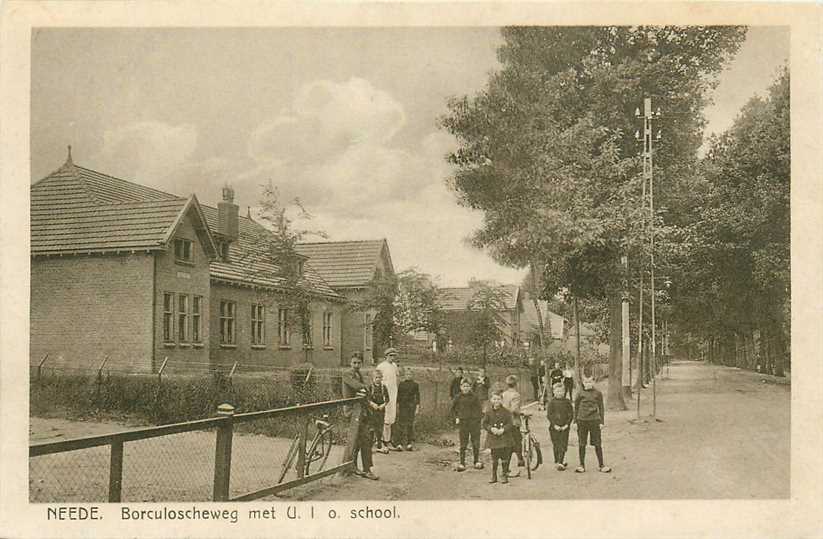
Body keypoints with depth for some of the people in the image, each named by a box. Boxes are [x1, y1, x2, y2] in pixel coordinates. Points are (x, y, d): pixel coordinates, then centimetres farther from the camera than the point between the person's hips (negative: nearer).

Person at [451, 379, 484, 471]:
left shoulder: (474, 397, 0)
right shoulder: (458, 398, 1)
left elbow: (479, 408, 8)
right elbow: (453, 408, 14)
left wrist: (479, 417, -3)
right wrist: (456, 417, 4)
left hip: (474, 422, 0)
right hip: (463, 422, 0)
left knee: (476, 443, 4)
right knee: (463, 444, 1)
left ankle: (476, 461, 18)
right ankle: (462, 463, 7)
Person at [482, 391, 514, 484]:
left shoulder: (506, 412, -1)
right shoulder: (488, 412, 2)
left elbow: (510, 424, -3)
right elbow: (484, 423, 1)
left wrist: (503, 429, -19)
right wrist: (491, 428, -15)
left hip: (504, 437, -1)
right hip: (493, 438, 1)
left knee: (504, 458, 3)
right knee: (494, 458, 4)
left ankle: (505, 476, 14)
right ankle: (493, 476, 15)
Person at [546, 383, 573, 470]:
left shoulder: (567, 402, 3)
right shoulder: (552, 402, 0)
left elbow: (571, 414, 4)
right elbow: (549, 415, -2)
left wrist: (567, 424, -7)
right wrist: (554, 425, -11)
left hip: (564, 427, 0)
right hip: (554, 427, 0)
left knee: (563, 445, -7)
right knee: (556, 445, 5)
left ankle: (560, 462, -9)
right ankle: (557, 461, 17)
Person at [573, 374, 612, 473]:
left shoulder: (598, 393, 3)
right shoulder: (580, 393, 2)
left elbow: (601, 408, 7)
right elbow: (576, 407, 8)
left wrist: (602, 422, 3)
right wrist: (575, 421, 6)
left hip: (594, 420, 0)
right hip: (582, 421, 0)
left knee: (598, 443, 4)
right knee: (581, 444, 5)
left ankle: (601, 465, 14)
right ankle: (582, 465, 16)